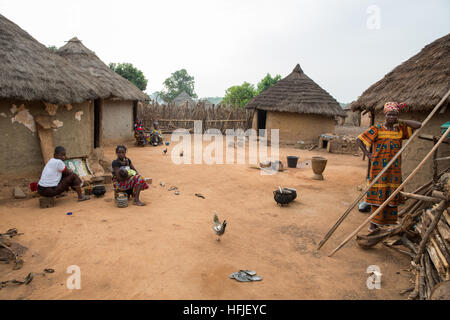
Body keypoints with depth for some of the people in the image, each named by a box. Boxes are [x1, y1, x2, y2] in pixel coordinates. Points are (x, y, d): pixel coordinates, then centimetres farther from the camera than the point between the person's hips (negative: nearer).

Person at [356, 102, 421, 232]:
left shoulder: (400, 129, 8)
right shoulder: (377, 129, -5)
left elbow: (418, 125, 1)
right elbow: (359, 140, -7)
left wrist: (401, 122, 1)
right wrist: (368, 154, -10)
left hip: (394, 168, 4)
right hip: (379, 167, -4)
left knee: (392, 194, 9)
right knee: (378, 194, -2)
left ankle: (389, 221, 21)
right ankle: (374, 223, 6)